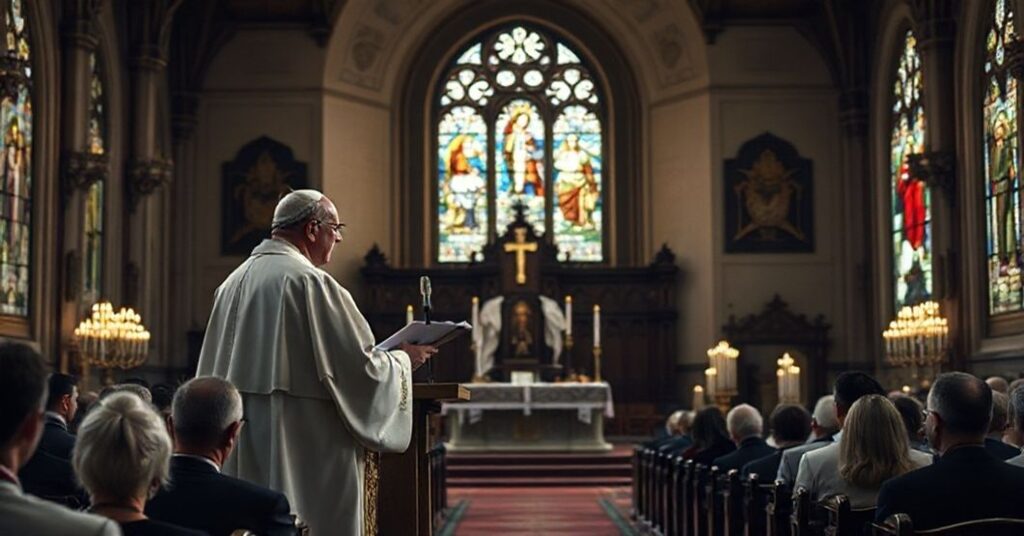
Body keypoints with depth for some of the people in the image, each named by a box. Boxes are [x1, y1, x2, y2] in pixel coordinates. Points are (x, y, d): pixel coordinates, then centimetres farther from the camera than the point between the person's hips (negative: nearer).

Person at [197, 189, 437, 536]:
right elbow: (360, 367, -14)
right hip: (306, 449, -8)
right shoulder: (311, 282, -13)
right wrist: (403, 359, 4)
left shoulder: (234, 283, 10)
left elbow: (212, 373, 17)